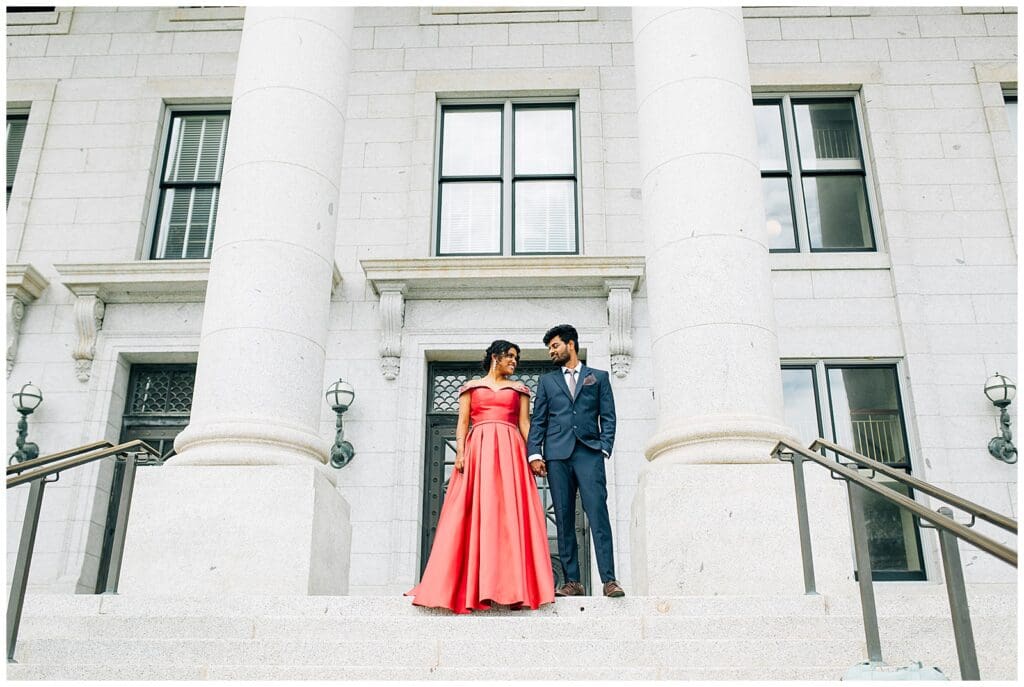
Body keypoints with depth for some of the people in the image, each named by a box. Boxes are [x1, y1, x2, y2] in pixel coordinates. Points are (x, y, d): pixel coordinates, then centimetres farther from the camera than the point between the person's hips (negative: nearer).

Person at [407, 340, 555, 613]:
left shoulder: (518, 388, 20)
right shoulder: (471, 387, 17)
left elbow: (525, 423, 11)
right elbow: (462, 423, 9)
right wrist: (460, 453, -6)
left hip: (510, 451, 1)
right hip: (478, 450, -1)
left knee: (510, 513, -8)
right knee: (475, 513, -7)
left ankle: (512, 584, -10)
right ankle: (473, 584, -7)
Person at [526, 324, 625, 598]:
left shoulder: (598, 377, 16)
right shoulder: (547, 381, 21)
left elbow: (608, 417, 10)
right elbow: (538, 421, 13)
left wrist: (604, 449, -3)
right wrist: (535, 454, 1)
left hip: (589, 452, -2)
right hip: (557, 454, 2)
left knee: (598, 513, -13)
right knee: (564, 519, -1)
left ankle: (609, 580, -14)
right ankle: (572, 581, 1)